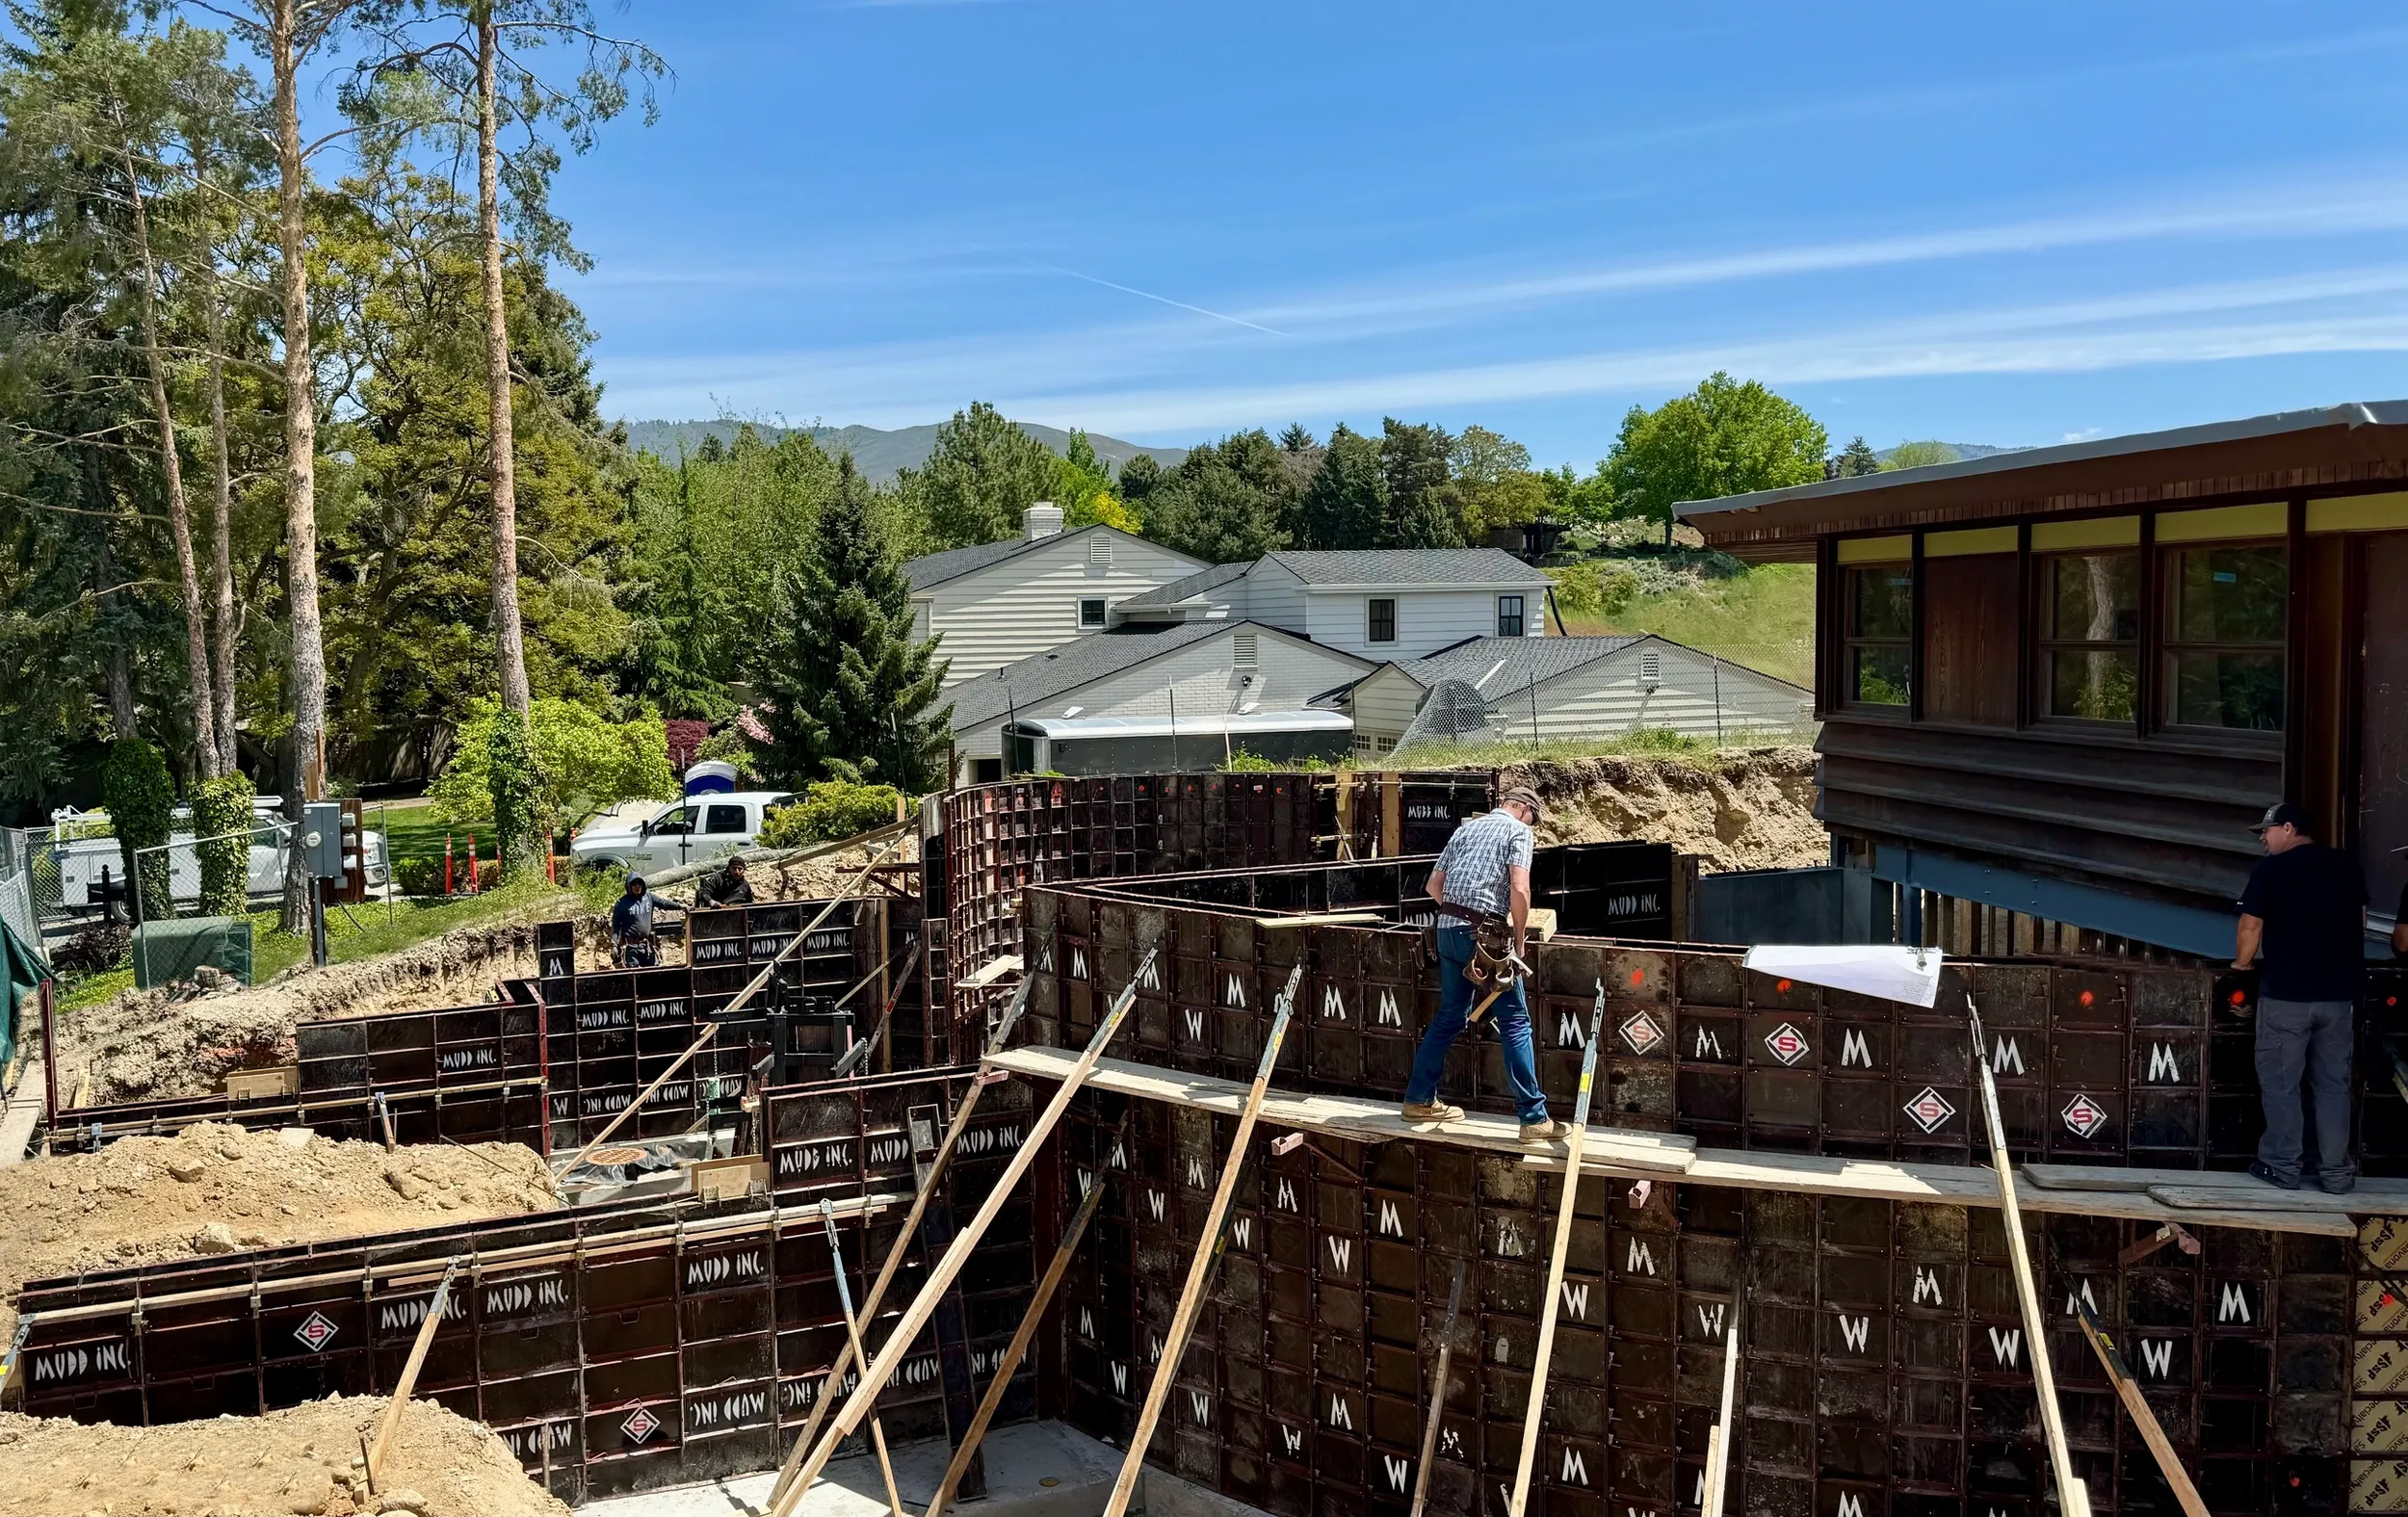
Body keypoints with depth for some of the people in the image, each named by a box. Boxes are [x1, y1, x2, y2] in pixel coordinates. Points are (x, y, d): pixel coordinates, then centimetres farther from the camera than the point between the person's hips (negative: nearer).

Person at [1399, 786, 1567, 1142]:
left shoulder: (1466, 828, 20)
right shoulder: (1519, 831, 0)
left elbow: (1434, 884, 19)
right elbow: (1519, 889, -13)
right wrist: (1519, 940, -4)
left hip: (1448, 929, 7)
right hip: (1485, 935, -7)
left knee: (1450, 1017, 19)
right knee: (1515, 1022, -1)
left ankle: (1419, 1100, 24)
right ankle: (1534, 1119, -1)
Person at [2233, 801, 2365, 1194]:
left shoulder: (2272, 869, -7)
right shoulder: (2347, 866, 9)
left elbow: (2251, 926, -6)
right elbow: (2360, 921, 18)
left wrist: (2241, 963, 11)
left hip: (2286, 992, -5)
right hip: (2339, 991, 5)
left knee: (2280, 1083, 4)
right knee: (2334, 1083, 10)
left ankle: (2282, 1166, 8)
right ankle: (2336, 1172, 12)